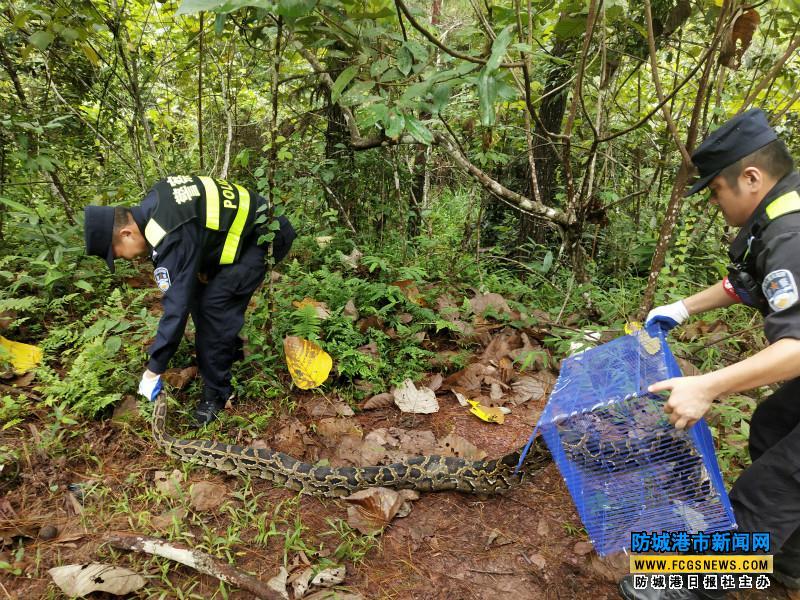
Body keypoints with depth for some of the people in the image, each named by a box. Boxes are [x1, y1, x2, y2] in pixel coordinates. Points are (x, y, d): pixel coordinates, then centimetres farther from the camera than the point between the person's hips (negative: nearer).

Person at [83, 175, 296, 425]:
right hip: (242, 221, 10)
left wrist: (153, 370, -19)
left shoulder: (172, 237, -31)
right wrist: (200, 268, 2)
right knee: (198, 292, 11)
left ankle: (216, 392, 0)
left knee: (214, 305, -14)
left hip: (259, 237, -10)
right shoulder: (152, 203, -4)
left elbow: (176, 307, -28)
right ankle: (229, 352, 31)